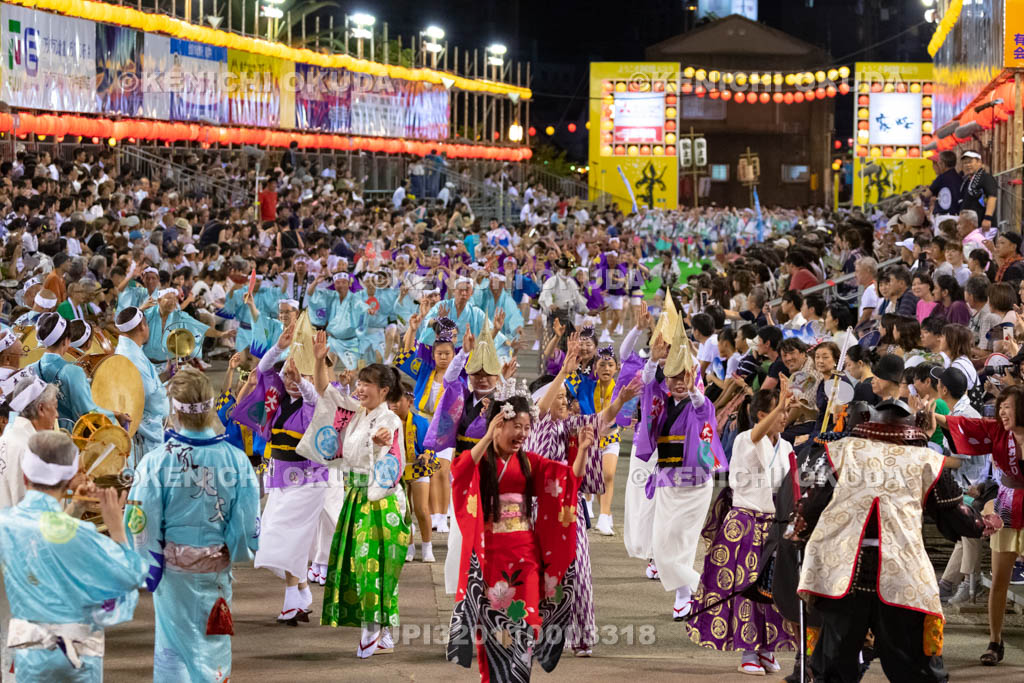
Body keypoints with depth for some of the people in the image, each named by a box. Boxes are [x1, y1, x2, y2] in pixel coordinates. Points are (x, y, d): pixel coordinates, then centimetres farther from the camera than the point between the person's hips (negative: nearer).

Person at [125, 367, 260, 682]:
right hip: (217, 569, 1)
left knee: (173, 644, 11)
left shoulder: (156, 461, -17)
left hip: (173, 565, -1)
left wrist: (149, 567, 4)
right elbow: (248, 523, -7)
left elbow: (141, 524, -12)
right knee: (213, 644, 15)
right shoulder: (236, 460, -12)